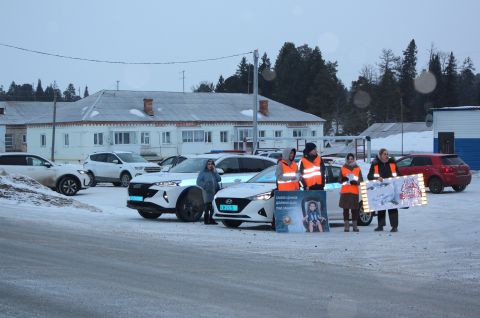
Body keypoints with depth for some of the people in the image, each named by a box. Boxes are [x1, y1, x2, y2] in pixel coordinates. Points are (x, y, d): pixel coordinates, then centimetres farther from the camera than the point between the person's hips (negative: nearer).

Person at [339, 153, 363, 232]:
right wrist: (343, 179, -13)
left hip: (355, 192, 0)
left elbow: (361, 180, 7)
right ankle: (346, 226, -1)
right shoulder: (343, 168, 10)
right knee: (346, 209, -3)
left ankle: (355, 226, 5)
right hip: (345, 192, 0)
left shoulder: (357, 169, 11)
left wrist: (356, 182, -13)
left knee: (355, 209, -1)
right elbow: (340, 180, 10)